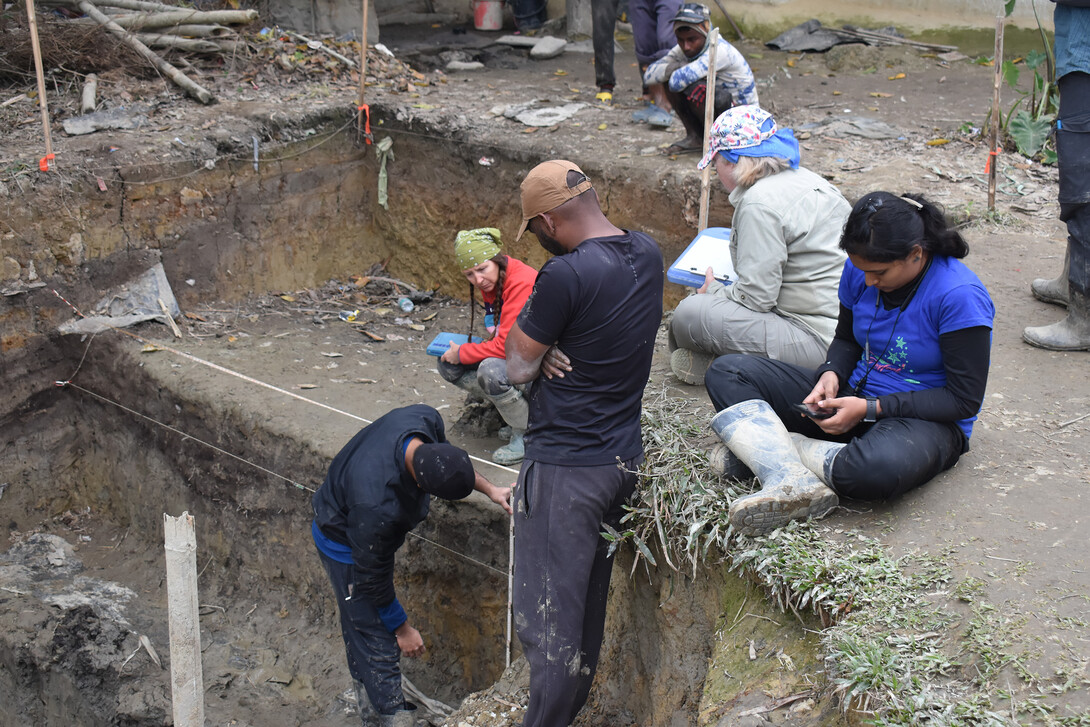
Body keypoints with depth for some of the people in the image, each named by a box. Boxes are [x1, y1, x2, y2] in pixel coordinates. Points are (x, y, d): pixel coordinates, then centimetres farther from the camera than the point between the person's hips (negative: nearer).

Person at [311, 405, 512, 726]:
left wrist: (489, 489, -4)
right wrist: (402, 628, -15)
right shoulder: (377, 506, -46)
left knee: (360, 625, 26)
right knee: (378, 643, -3)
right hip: (345, 547, -8)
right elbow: (372, 577, -28)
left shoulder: (425, 418, -29)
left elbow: (449, 465, 0)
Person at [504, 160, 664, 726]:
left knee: (549, 621, 4)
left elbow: (518, 368, -14)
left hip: (565, 469, -9)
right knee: (589, 606, 21)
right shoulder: (647, 254, 2)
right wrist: (548, 345, -5)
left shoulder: (566, 275, -24)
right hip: (624, 456, 9)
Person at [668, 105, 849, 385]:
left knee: (689, 314, -16)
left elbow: (756, 297, -19)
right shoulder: (805, 179, 11)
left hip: (818, 341, -10)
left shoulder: (760, 203, -19)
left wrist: (714, 290, 1)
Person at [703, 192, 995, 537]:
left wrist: (870, 409, -23)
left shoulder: (960, 297, -21)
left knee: (883, 468, -45)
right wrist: (831, 375, -8)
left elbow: (964, 401, -18)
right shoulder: (860, 271, -3)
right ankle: (794, 481, -31)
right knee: (726, 373, -9)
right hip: (852, 394, 7)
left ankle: (765, 448, -22)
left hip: (924, 419, -6)